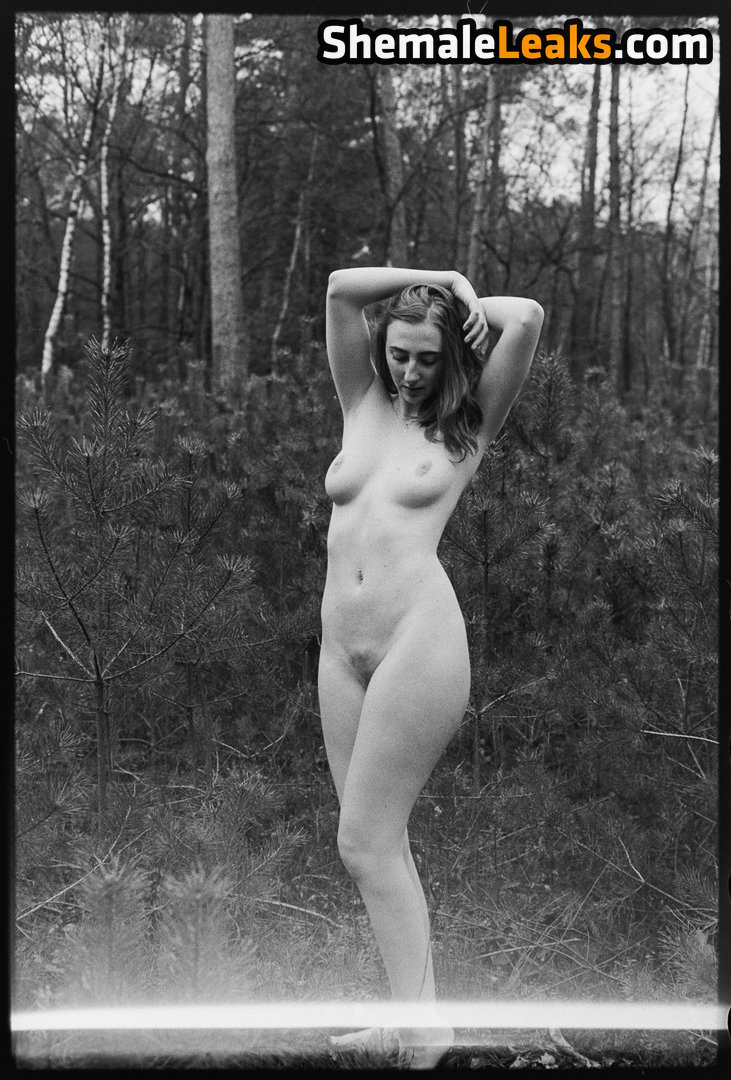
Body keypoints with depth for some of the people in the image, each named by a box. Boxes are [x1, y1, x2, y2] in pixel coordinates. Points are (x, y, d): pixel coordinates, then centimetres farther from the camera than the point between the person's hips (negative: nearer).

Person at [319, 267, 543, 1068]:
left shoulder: (467, 425, 6)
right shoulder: (363, 406, 16)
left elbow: (527, 318, -5)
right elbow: (339, 287, 8)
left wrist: (467, 302, 12)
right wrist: (433, 282, 12)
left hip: (421, 637, -6)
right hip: (343, 645, 6)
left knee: (365, 843, -7)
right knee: (379, 841, 9)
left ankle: (422, 1027, 3)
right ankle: (407, 1009, 21)